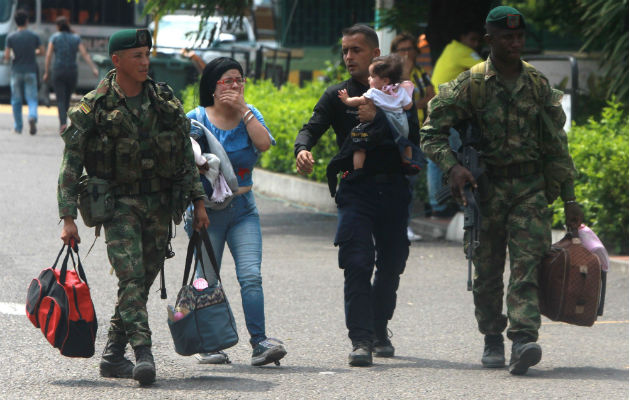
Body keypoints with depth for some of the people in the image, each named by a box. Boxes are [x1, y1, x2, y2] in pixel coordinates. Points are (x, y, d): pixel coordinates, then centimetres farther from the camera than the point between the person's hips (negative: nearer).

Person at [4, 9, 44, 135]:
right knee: (32, 99, 1)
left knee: (16, 101, 10)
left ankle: (17, 127, 14)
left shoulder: (11, 37, -6)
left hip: (16, 72, 0)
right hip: (30, 72, 0)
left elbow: (6, 56, -8)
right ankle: (32, 117, -28)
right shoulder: (34, 36, -3)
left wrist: (7, 58, 15)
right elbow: (41, 51, 6)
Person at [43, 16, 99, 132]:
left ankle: (63, 124, -20)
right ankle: (62, 122, 24)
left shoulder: (54, 37, -1)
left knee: (60, 100, -3)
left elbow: (48, 55, -7)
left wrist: (46, 73, -2)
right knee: (67, 98, 18)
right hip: (72, 72, 2)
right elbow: (85, 54, -4)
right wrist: (93, 68, -8)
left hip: (58, 71, -2)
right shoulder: (76, 38, 5)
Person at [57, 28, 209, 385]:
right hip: (118, 204, -4)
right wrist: (68, 217, -13)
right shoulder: (93, 107, -7)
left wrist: (199, 201, 8)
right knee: (131, 276, -19)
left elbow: (186, 156, 13)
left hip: (160, 206, 4)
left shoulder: (165, 101, 6)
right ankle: (143, 355, -26)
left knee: (143, 282, 6)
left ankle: (113, 355, 17)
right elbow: (71, 165, -7)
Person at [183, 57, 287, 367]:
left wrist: (242, 109, -12)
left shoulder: (249, 114, 7)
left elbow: (264, 144, -11)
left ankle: (259, 342, -15)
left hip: (243, 210, 2)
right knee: (207, 280, 0)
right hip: (207, 211, -2)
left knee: (251, 276, -11)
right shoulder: (196, 119, 0)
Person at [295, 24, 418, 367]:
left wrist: (377, 119, -19)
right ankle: (361, 340, -16)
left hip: (394, 188, 1)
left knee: (391, 264, 10)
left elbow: (413, 138, -6)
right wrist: (302, 149, -27)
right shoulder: (338, 96, 6)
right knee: (357, 263, -14)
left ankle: (379, 331, 30)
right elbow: (312, 127, -5)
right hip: (356, 189, -1)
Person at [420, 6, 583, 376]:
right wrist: (452, 167, -19)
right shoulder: (471, 85, -2)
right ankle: (492, 339, 22)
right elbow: (433, 131, -1)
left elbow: (556, 145, 12)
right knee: (487, 269, 5)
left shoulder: (539, 85, 7)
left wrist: (569, 198, 10)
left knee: (526, 263, -14)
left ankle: (523, 340, -25)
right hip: (487, 188, -1)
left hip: (531, 187, 1)